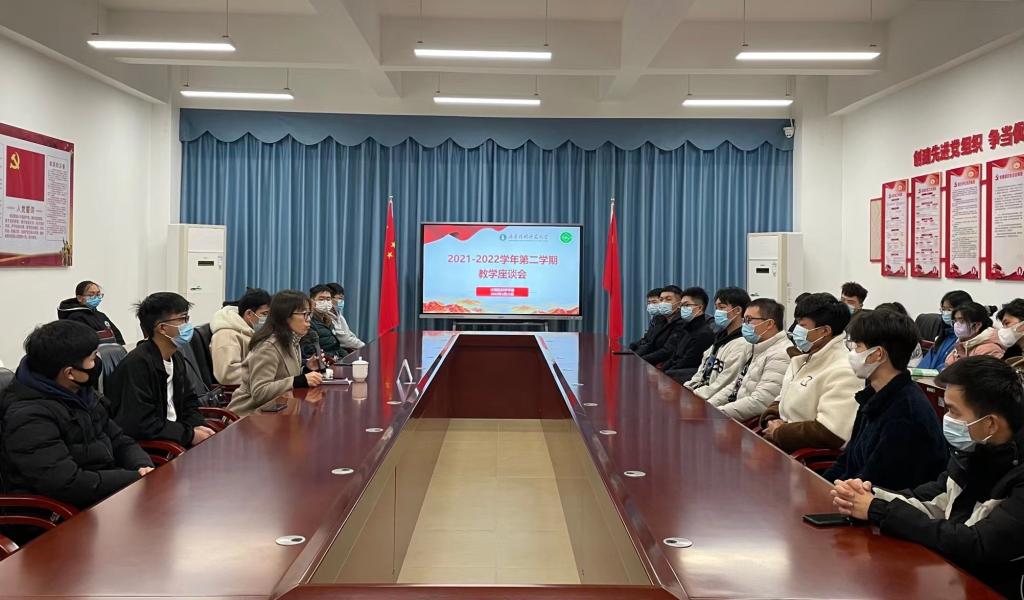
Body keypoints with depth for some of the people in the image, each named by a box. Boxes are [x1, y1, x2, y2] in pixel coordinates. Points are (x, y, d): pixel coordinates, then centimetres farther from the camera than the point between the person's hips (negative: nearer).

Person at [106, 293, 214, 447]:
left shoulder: (176, 358, 10)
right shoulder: (138, 363, -18)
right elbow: (141, 423, -24)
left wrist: (197, 426, -4)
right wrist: (190, 434, -18)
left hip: (172, 433, 9)